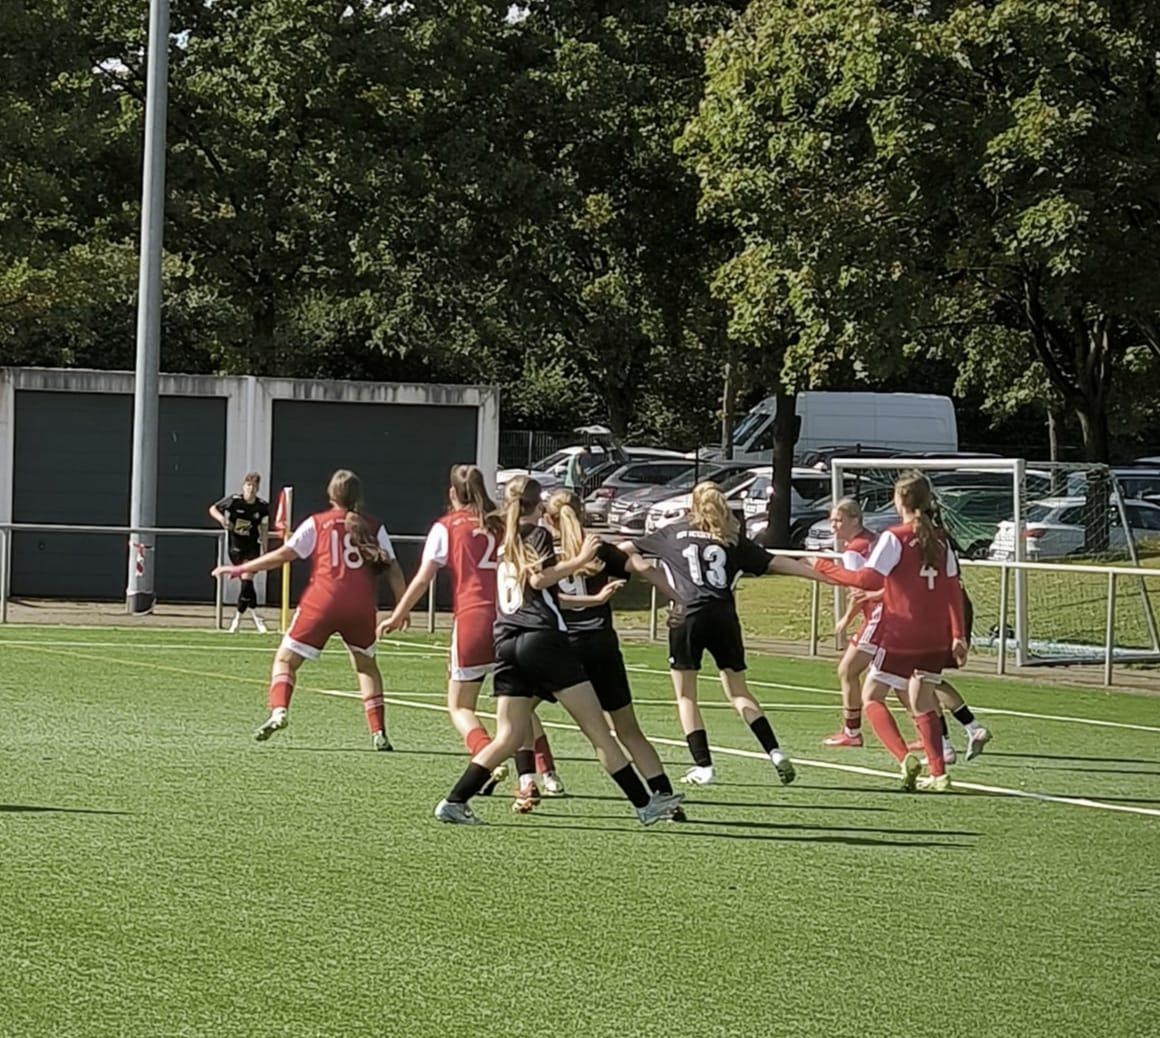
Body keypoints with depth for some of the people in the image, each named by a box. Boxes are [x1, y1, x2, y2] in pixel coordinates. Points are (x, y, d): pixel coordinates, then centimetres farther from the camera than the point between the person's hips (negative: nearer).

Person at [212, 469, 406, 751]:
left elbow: (285, 554, 2)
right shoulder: (374, 527, 12)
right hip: (361, 607, 2)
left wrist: (241, 569, 8)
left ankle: (278, 710, -18)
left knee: (286, 659, 8)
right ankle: (378, 733, 11)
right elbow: (393, 569, 6)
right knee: (366, 665, 21)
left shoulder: (317, 523, 8)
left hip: (322, 602, -2)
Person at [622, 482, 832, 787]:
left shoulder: (674, 534, 13)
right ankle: (775, 753, -2)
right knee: (739, 693, 12)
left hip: (688, 616, -2)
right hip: (724, 616, 2)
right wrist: (826, 576, 16)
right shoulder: (733, 539, 14)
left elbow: (625, 549, 20)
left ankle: (703, 766, -1)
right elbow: (776, 563, 12)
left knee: (686, 696, 8)